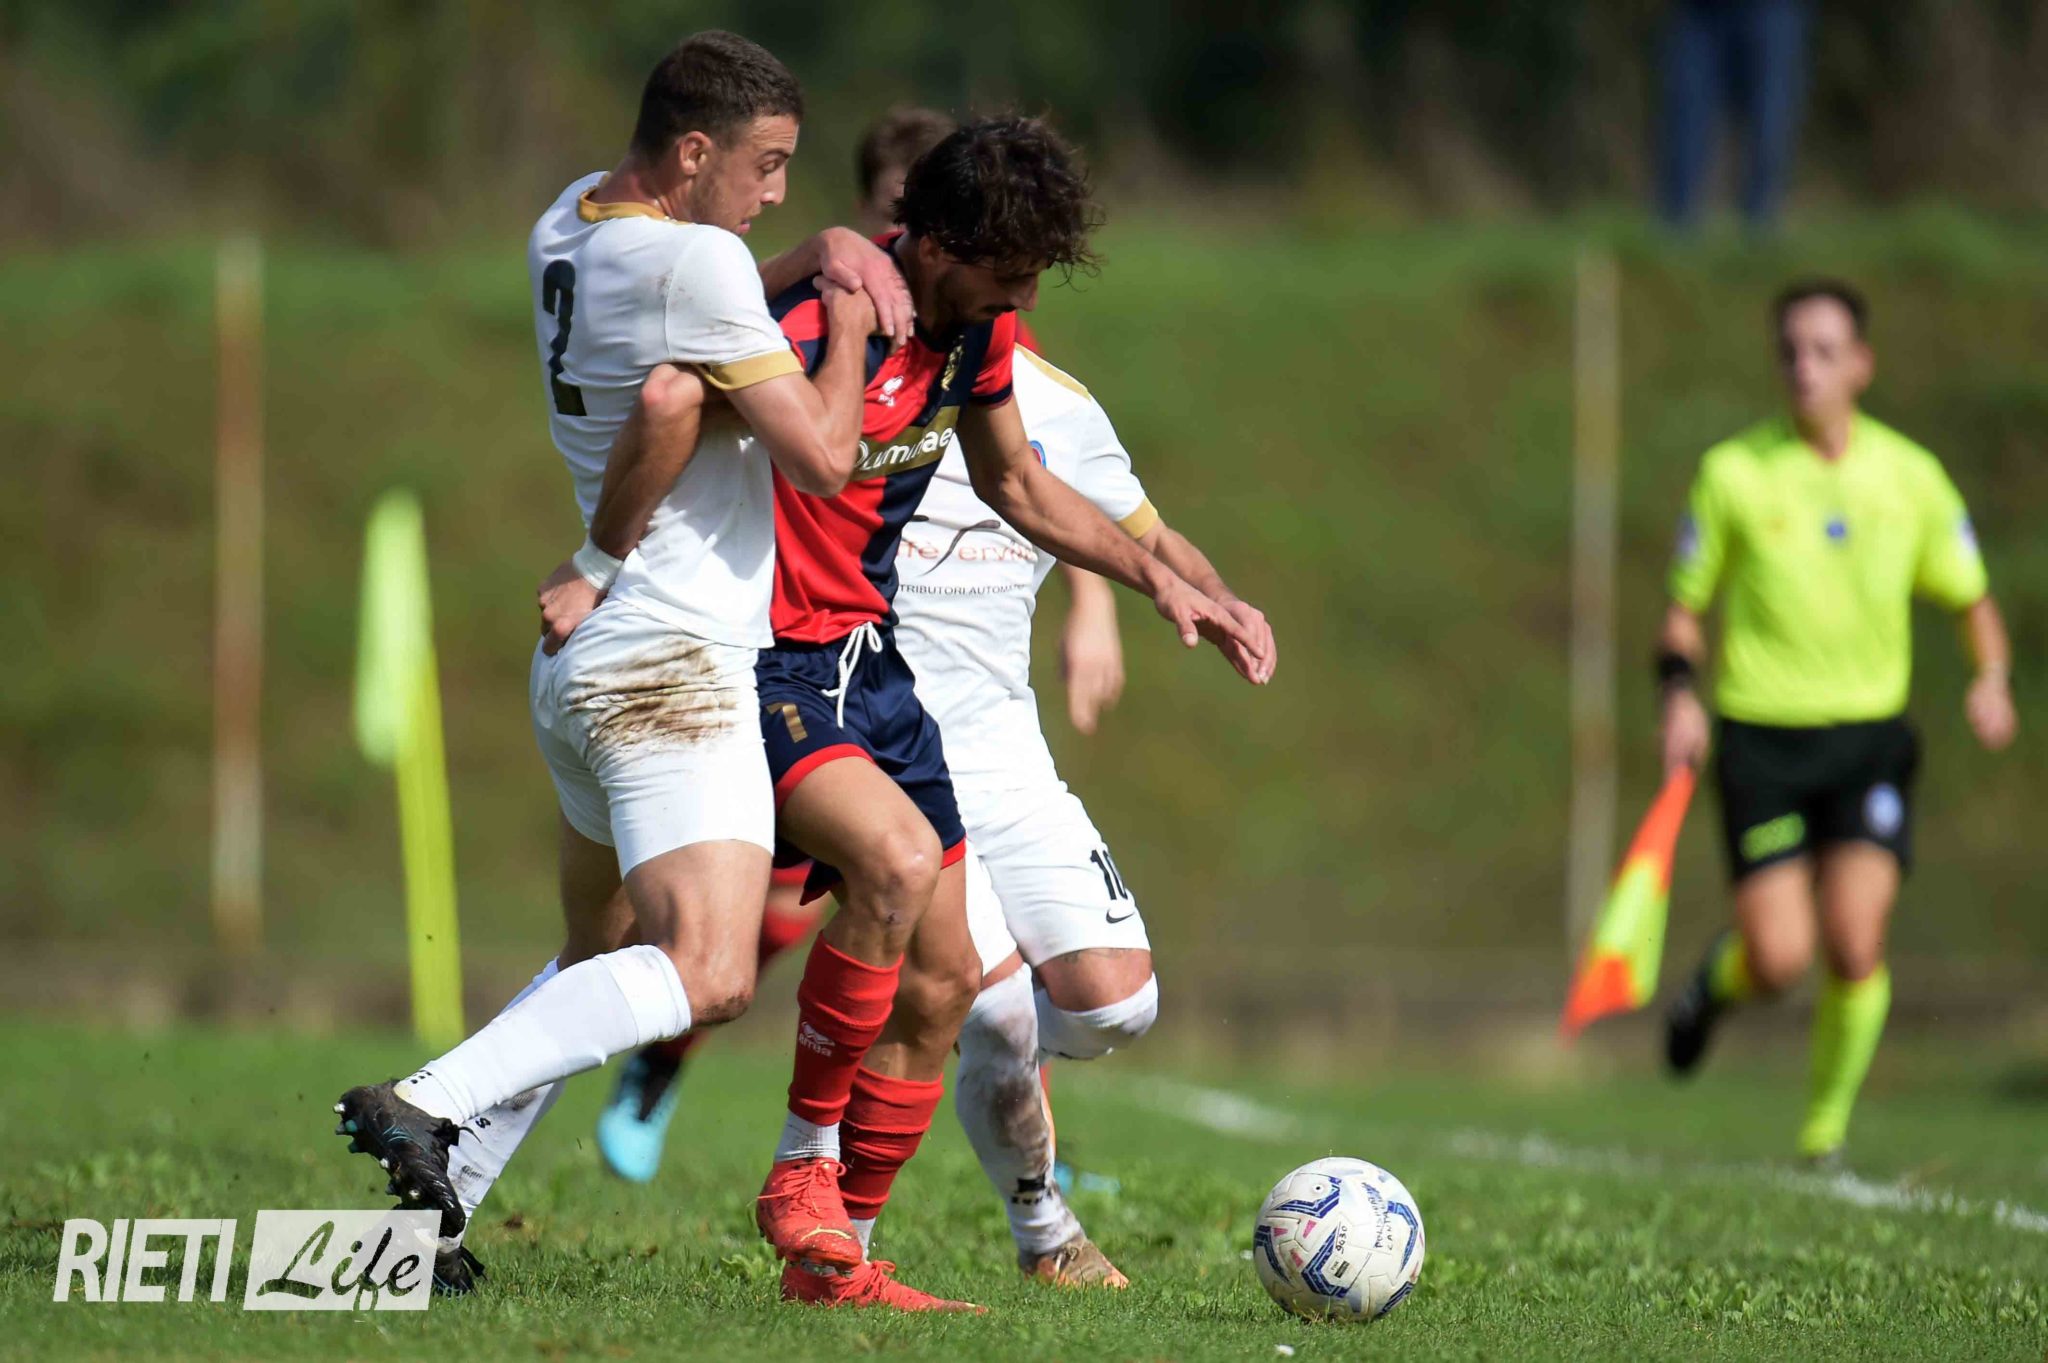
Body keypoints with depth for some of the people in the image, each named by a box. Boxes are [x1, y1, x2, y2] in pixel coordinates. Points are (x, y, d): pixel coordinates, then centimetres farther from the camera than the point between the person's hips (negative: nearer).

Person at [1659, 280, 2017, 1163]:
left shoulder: (1909, 475, 2)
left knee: (1856, 948, -15)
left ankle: (1826, 1131, 6)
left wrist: (1991, 678, -8)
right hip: (1762, 735, -1)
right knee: (1778, 959, -11)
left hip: (1869, 736, 1)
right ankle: (1718, 980, 28)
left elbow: (1970, 598, 12)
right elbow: (1685, 608, 5)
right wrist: (1680, 693, -13)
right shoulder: (1733, 472, -2)